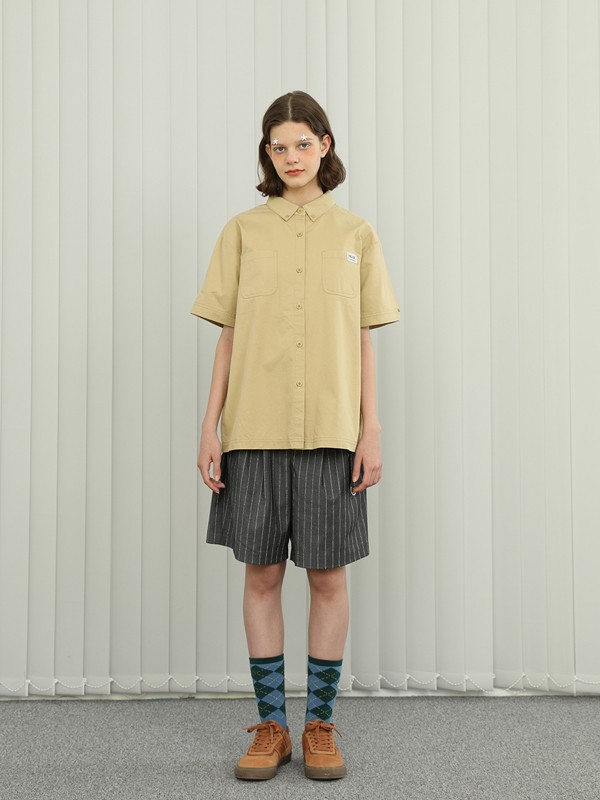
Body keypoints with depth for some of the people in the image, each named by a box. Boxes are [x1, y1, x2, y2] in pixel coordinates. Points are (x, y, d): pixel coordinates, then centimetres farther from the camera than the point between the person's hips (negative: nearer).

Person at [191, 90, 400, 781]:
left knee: (328, 576, 3)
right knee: (261, 574, 4)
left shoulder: (356, 235, 8)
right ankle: (271, 725, 17)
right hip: (255, 429, 1)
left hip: (331, 431, 0)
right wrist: (210, 427, 0)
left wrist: (371, 431, -1)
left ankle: (320, 725, 18)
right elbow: (228, 336, 6)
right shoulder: (243, 231, 8)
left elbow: (364, 342, 6)